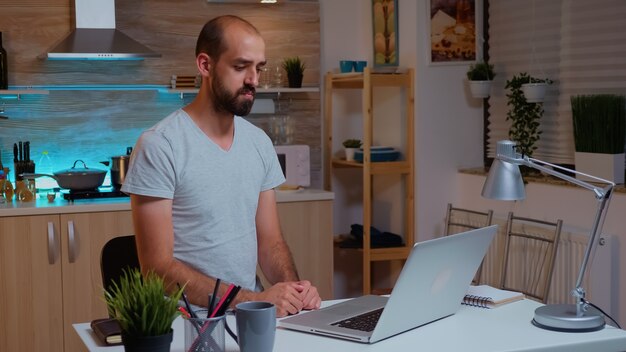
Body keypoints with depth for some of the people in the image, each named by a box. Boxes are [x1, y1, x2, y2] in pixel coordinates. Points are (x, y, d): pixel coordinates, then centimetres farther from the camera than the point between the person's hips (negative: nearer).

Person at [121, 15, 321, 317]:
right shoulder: (159, 146, -11)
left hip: (253, 313, 5)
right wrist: (250, 300, -21)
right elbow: (158, 266, -14)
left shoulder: (260, 143, 8)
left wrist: (292, 289, -9)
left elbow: (270, 241, 12)